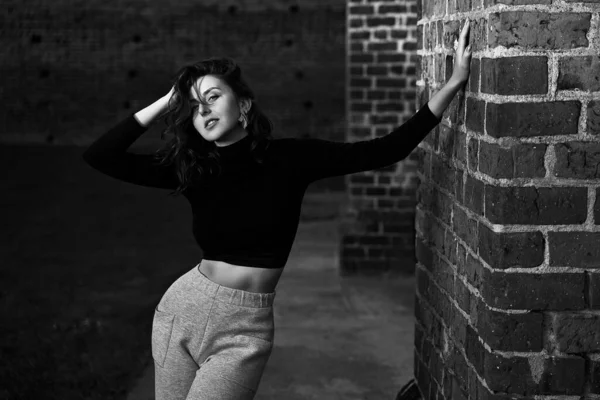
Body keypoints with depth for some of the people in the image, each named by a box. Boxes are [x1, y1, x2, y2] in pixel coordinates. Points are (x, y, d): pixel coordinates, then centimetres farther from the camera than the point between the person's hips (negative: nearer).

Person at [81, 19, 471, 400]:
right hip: (182, 310, 3)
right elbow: (99, 155, -5)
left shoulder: (289, 158, -6)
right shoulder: (189, 166, 0)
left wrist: (453, 84, -9)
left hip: (244, 330, -3)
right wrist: (166, 102, -4)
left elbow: (383, 151, -7)